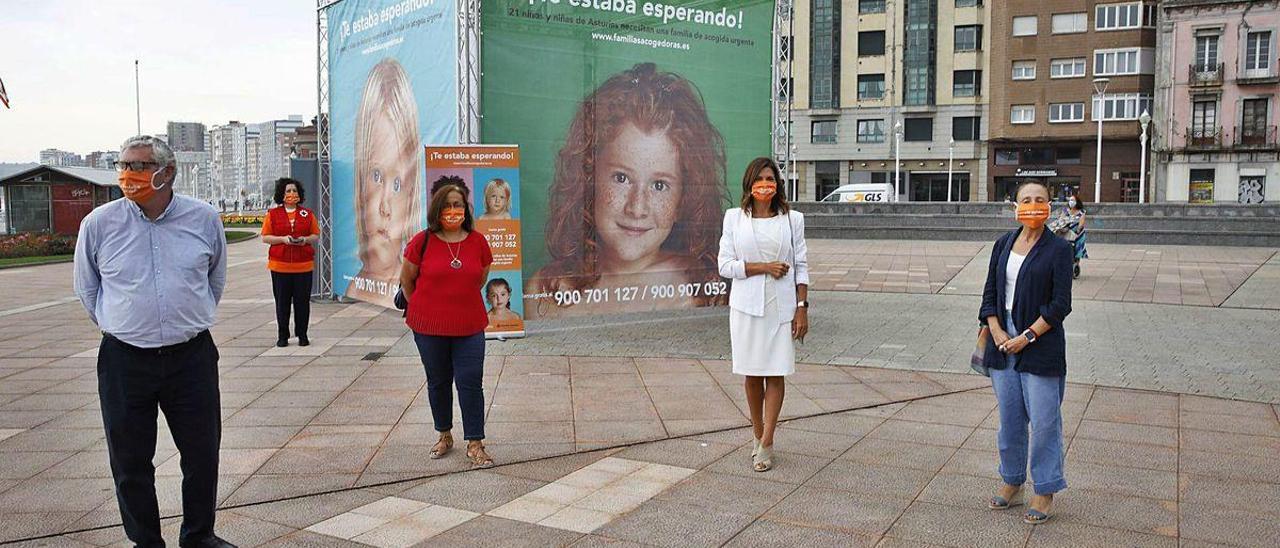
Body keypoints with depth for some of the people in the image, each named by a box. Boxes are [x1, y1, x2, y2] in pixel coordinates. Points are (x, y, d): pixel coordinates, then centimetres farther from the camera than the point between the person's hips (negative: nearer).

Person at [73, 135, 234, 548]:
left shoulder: (204, 219, -2)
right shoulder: (98, 224, -4)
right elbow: (86, 289, 11)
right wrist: (120, 328, 13)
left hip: (191, 356, 1)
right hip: (124, 361, 0)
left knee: (202, 455, 9)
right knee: (130, 463, 9)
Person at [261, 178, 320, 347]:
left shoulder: (308, 214, 10)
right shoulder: (273, 214, 6)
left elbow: (316, 236, 11)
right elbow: (265, 237, 4)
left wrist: (305, 239, -10)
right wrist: (283, 239, -12)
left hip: (303, 265, 1)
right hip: (280, 265, -1)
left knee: (302, 301, 1)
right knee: (282, 301, 2)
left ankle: (302, 335, 12)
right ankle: (282, 336, 12)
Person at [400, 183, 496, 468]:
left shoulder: (478, 241, -2)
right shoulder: (422, 241, -7)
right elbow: (406, 279, 4)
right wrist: (421, 308, 12)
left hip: (469, 326, 1)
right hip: (429, 327, 0)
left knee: (471, 382, -3)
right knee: (438, 381, 13)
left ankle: (475, 444, 5)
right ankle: (444, 436, 31)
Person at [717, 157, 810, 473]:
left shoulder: (792, 219, 4)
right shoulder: (734, 218, 2)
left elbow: (801, 267, 4)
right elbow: (725, 265, -3)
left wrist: (802, 308, -2)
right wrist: (764, 267, -12)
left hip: (781, 306, 0)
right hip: (746, 305, 1)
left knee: (776, 373, -1)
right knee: (752, 373, 8)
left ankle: (767, 444, 4)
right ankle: (758, 436, 23)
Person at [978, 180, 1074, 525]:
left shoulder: (1058, 249, -5)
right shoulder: (1003, 244, 8)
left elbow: (1061, 304, -9)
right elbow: (990, 293, 8)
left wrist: (1027, 336, -14)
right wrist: (997, 333, -6)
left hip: (1041, 345, -4)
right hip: (1003, 343, 5)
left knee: (1044, 420, 1)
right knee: (1009, 417, 14)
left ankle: (1045, 490, 14)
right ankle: (1011, 480, 29)